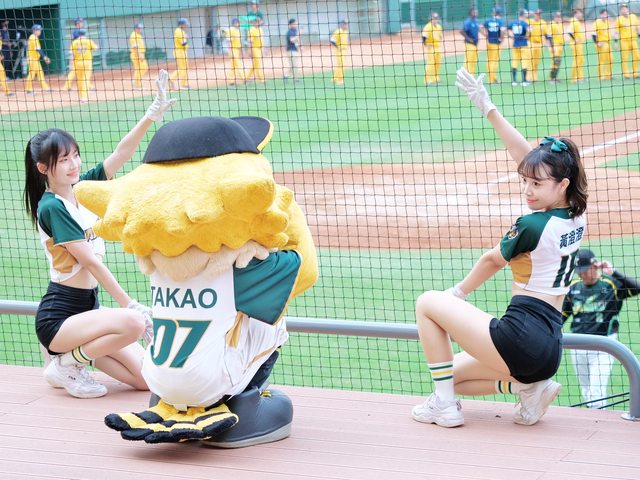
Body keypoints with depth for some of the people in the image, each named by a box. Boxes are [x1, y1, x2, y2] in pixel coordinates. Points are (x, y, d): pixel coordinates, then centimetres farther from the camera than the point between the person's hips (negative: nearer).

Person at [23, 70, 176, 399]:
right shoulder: (52, 206, -15)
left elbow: (121, 153, -1)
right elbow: (91, 261, -18)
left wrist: (152, 115, -15)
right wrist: (129, 305, -18)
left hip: (87, 308, 8)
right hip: (58, 317, -8)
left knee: (148, 379, -2)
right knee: (133, 323, -33)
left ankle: (73, 350, 15)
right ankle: (66, 364, -10)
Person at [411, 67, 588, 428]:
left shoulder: (533, 226, -15)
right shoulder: (577, 215, 7)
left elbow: (493, 260, 4)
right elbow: (526, 155, 13)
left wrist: (459, 293, 22)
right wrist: (488, 108, 18)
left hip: (520, 340, -9)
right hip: (549, 349, 9)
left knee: (428, 303, 5)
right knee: (452, 375, 23)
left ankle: (445, 405, 3)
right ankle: (531, 387, 7)